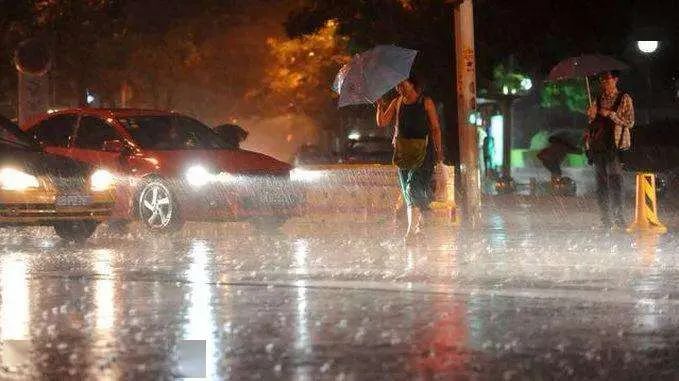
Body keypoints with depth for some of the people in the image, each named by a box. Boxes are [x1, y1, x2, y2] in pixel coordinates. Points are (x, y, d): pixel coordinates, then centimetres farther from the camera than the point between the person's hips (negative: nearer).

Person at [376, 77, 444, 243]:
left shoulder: (426, 102, 0)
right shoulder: (397, 103, 11)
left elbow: (435, 128, 1)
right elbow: (382, 122, 8)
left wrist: (439, 151, -3)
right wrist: (380, 105, -7)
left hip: (422, 150, -5)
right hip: (403, 151, 5)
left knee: (414, 187, -16)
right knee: (407, 191, 6)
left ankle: (412, 228, -18)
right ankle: (418, 225, 16)